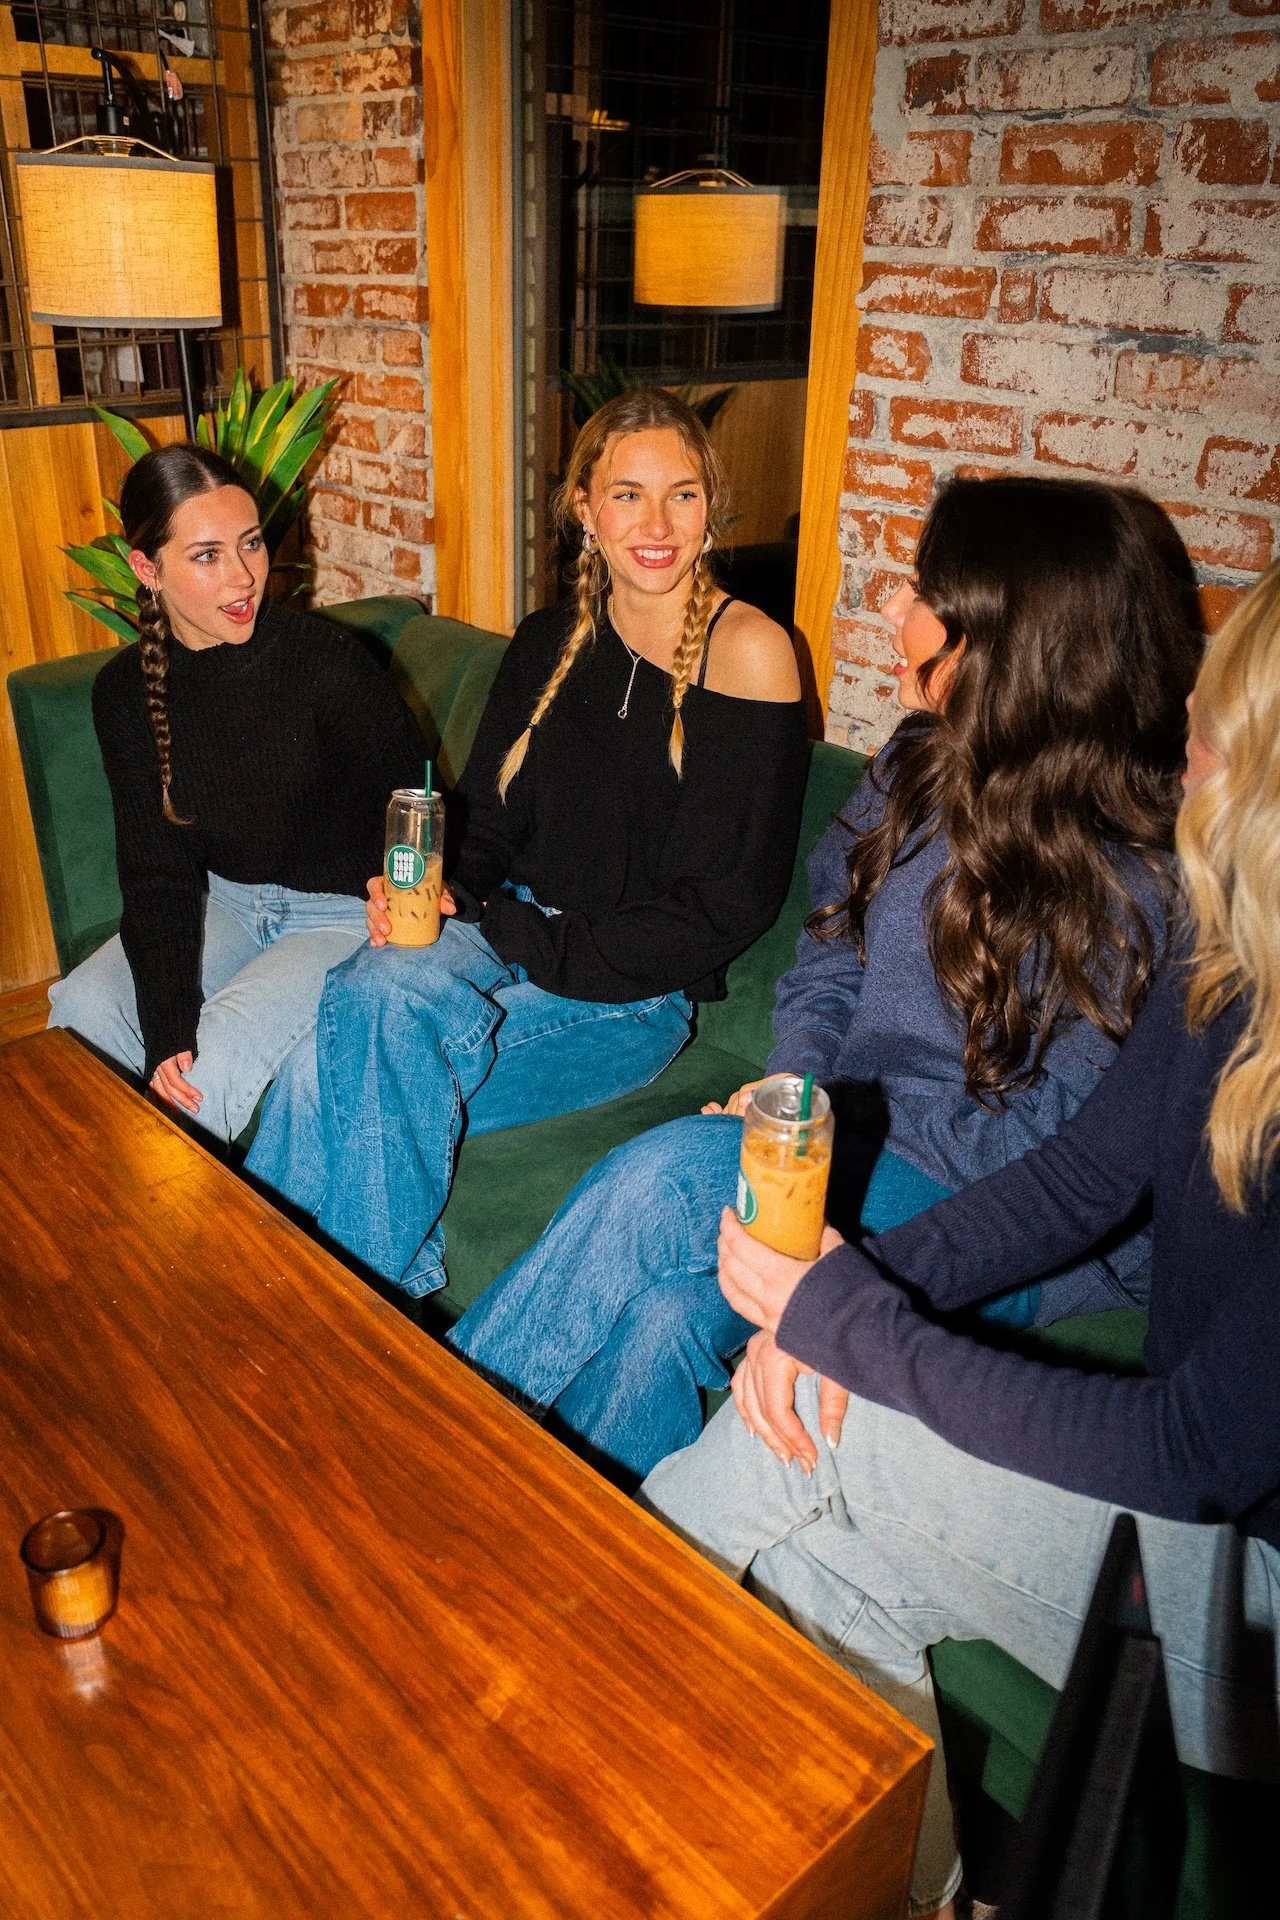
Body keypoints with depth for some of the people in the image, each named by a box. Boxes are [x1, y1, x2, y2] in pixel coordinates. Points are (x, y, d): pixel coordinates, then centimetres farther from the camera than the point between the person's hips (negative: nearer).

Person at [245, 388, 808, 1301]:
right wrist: (443, 891, -8)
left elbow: (725, 904, -11)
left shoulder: (747, 649, -9)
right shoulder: (550, 641, 9)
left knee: (355, 1071, -24)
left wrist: (535, 944, -14)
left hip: (637, 994, -4)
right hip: (514, 934, 5)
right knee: (373, 993, -29)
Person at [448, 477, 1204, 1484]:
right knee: (670, 1316, -25)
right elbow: (831, 953, 12)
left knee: (670, 1175, -28)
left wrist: (836, 1122, -16)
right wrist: (797, 1086, -6)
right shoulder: (925, 767, 3)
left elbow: (1064, 1148, -16)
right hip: (866, 1140, 6)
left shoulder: (1134, 878, -18)